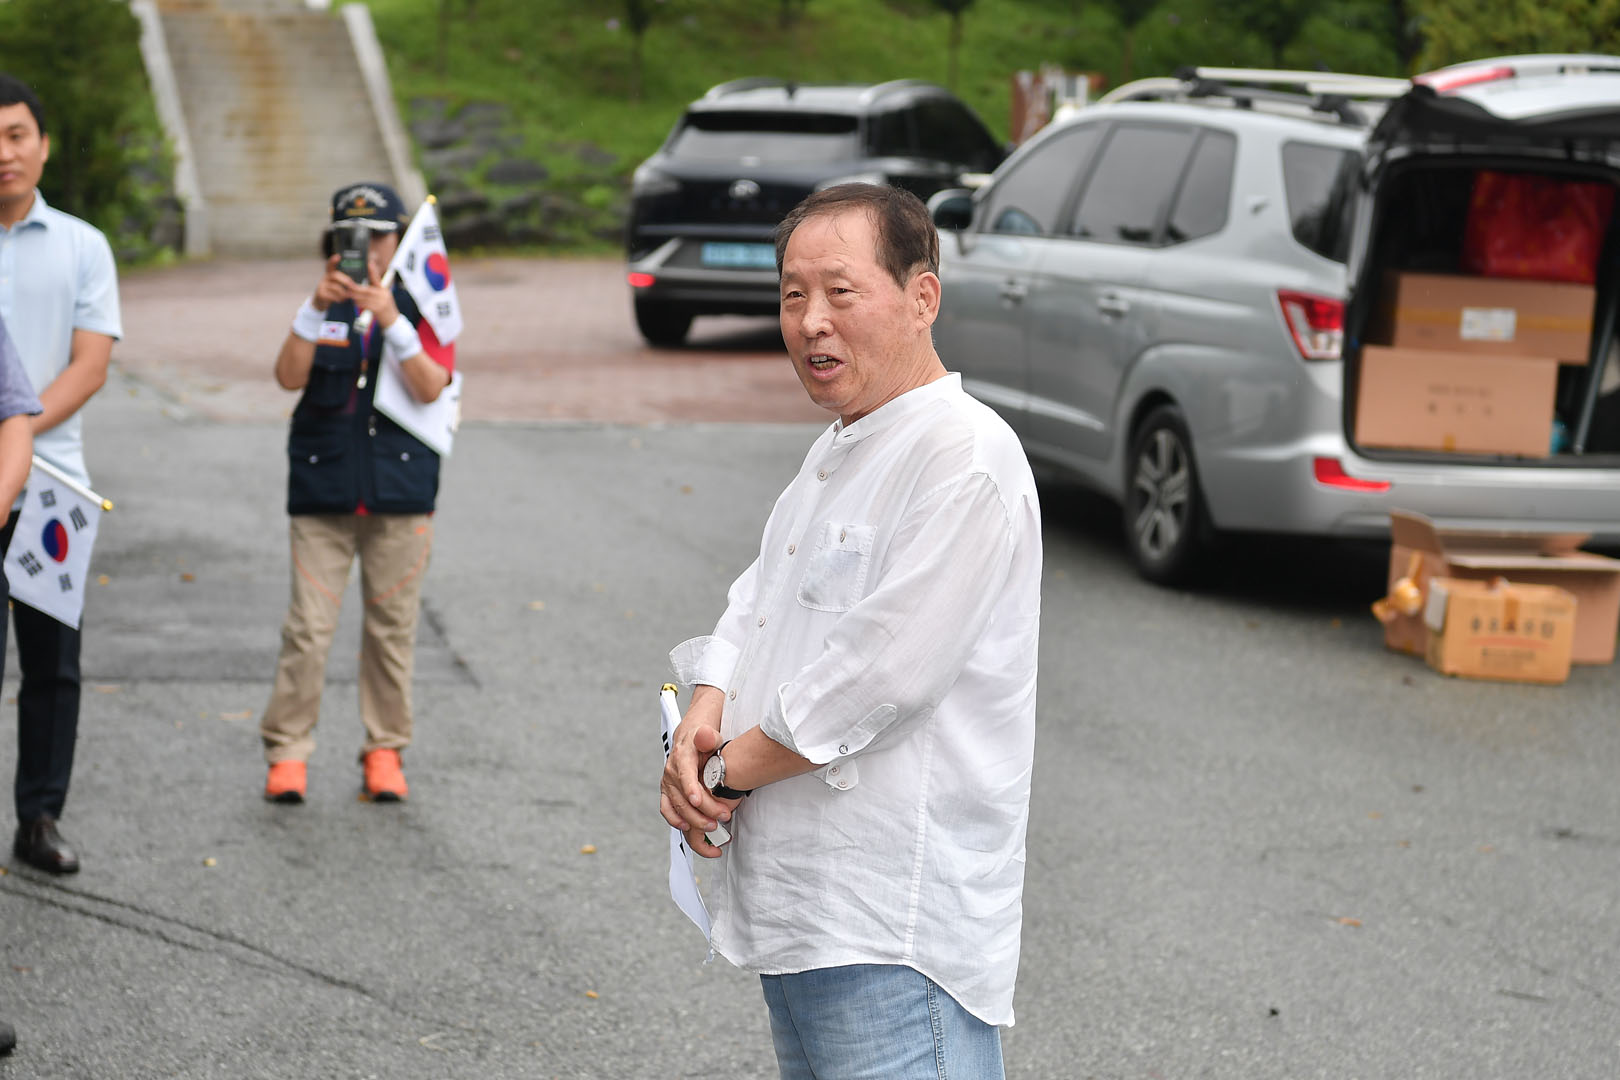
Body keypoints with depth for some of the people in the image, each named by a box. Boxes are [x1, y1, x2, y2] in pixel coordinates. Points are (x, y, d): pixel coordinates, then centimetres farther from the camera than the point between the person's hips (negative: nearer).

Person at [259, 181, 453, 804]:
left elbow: (430, 389, -12)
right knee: (308, 625, -4)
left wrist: (391, 319, -23)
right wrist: (316, 308, -18)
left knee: (392, 625, 5)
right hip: (322, 488, 0)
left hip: (400, 491, 0)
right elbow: (289, 377, -7)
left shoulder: (422, 308, 4)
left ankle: (384, 750, 16)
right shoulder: (324, 308, 9)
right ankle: (288, 750, 4)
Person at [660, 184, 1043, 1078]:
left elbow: (880, 676, -22)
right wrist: (703, 717, -2)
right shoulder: (833, 454, 17)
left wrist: (725, 770, -12)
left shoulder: (966, 457, -16)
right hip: (792, 906, 10)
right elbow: (754, 610, 19)